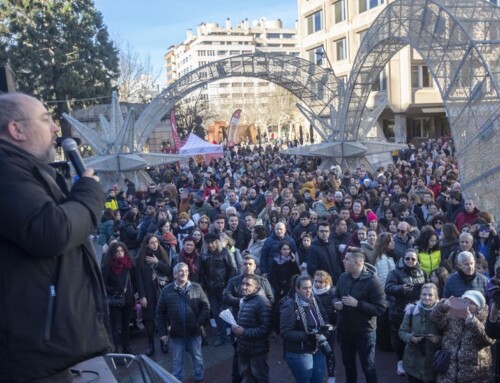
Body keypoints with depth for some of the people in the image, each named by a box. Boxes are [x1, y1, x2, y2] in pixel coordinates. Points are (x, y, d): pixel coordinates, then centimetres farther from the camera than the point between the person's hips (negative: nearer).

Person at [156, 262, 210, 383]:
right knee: (177, 360, 15)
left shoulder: (196, 288, -7)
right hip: (176, 333, 0)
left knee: (197, 357, 18)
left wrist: (198, 323, -13)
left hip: (193, 331, 1)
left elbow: (206, 307, -4)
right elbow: (160, 313, -2)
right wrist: (162, 332, -4)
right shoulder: (166, 291, -7)